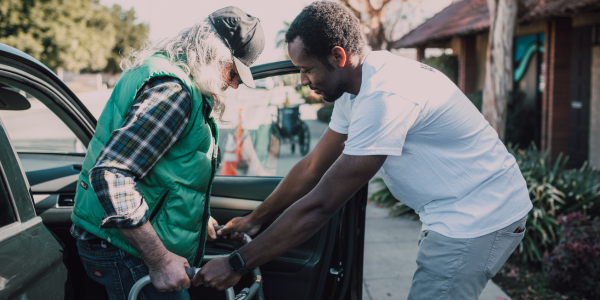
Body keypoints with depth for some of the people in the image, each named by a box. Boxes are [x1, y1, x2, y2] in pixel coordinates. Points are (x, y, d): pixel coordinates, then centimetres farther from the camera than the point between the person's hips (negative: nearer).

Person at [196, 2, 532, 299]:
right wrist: (255, 219, 13)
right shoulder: (356, 84, 2)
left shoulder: (385, 95, -29)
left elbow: (319, 205, -28)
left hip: (480, 216, -10)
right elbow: (312, 167, 10)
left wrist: (237, 264, -21)